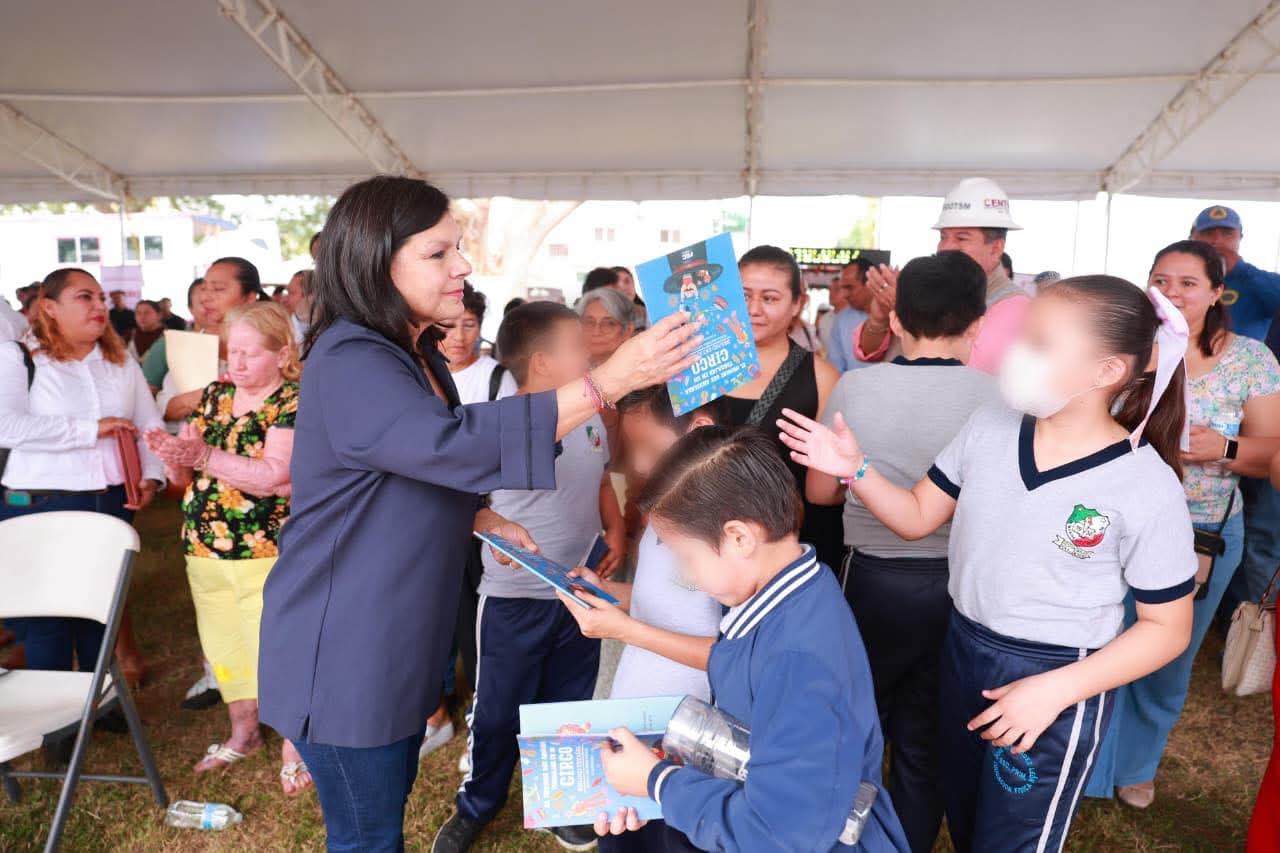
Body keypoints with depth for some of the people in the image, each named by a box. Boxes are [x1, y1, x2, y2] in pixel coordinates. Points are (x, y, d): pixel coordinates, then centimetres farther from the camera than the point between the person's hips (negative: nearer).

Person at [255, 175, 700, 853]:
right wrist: (607, 382, -39)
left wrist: (484, 521, 2)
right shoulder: (349, 365, -23)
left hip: (395, 641, 9)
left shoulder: (417, 357, 8)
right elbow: (455, 444, -39)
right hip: (342, 653, -9)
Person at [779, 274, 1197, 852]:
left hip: (1054, 681, -4)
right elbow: (917, 518, 2)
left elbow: (1167, 628, -11)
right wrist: (855, 469, -16)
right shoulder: (989, 427, -7)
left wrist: (1054, 691, -20)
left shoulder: (1147, 487, -19)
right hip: (962, 650, 5)